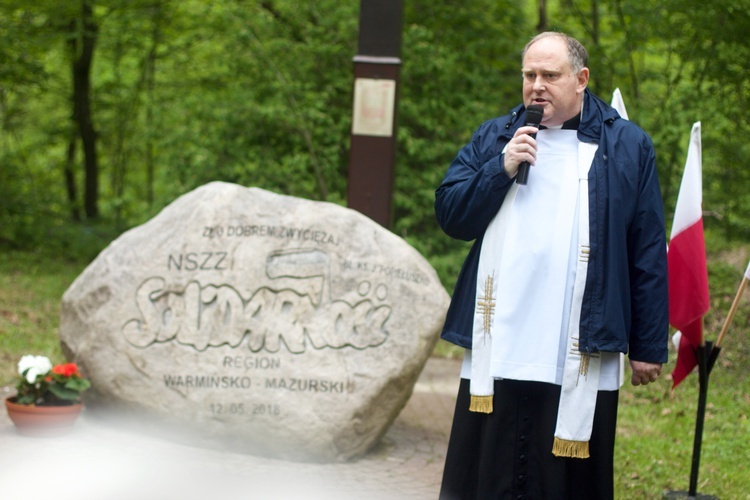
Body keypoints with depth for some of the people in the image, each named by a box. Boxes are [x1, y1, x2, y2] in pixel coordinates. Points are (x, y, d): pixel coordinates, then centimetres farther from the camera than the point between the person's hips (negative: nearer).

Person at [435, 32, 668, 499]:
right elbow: (450, 215, 6)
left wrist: (649, 346, 0)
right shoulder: (493, 137, 13)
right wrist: (502, 168, -9)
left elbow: (649, 255, 4)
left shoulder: (628, 146, 5)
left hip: (581, 363, -2)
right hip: (496, 353, 2)